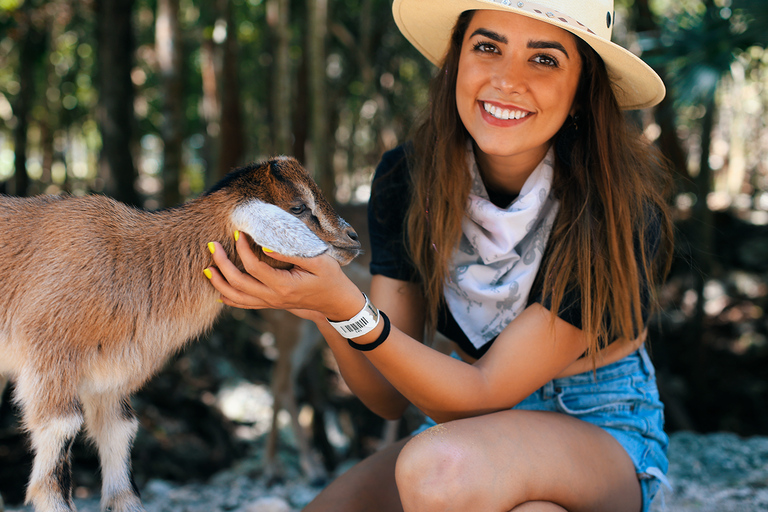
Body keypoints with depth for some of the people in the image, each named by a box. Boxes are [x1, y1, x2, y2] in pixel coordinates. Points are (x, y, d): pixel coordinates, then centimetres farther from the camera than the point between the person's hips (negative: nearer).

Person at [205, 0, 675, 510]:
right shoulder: (406, 181, -9)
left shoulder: (622, 208, -22)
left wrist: (348, 309, -36)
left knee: (441, 467, -35)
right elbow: (389, 398, -8)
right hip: (464, 422, 4)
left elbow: (485, 395, -22)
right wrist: (326, 313, -28)